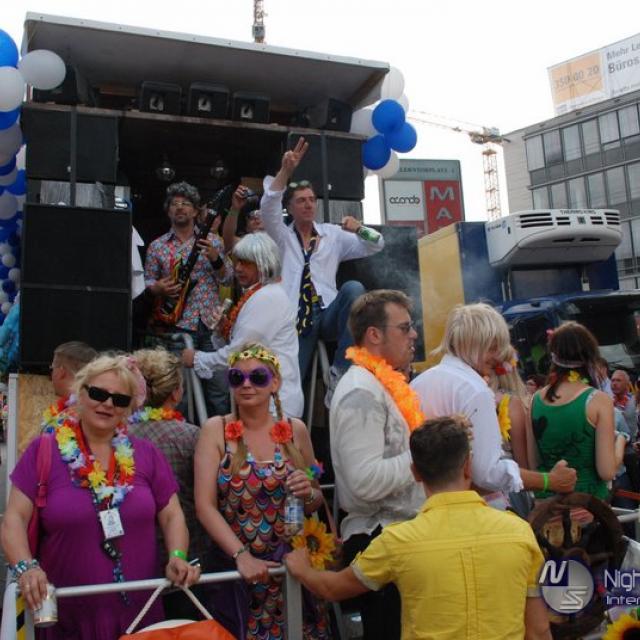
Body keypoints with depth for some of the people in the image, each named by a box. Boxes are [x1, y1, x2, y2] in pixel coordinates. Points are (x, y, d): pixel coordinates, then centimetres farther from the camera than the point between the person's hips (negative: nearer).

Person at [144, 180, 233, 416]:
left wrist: (215, 258, -12)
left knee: (219, 386, 2)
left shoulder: (213, 242, 9)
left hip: (212, 324, 1)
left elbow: (228, 278, 6)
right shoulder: (157, 246, 8)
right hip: (177, 325, -1)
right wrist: (158, 288, -11)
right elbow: (147, 283, 11)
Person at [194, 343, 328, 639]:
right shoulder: (216, 429, -4)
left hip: (291, 564, 2)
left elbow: (316, 502, 11)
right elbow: (205, 506, -11)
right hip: (233, 565, -1)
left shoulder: (295, 430, 1)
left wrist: (308, 494, -11)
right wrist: (241, 555, -20)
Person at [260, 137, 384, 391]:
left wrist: (359, 228, -9)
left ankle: (340, 372, -28)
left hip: (327, 314, 1)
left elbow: (375, 246, 13)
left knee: (353, 288, -31)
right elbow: (268, 206, -7)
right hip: (296, 318, -1)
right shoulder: (281, 236, 12)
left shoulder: (333, 234, 17)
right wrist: (285, 170, -21)